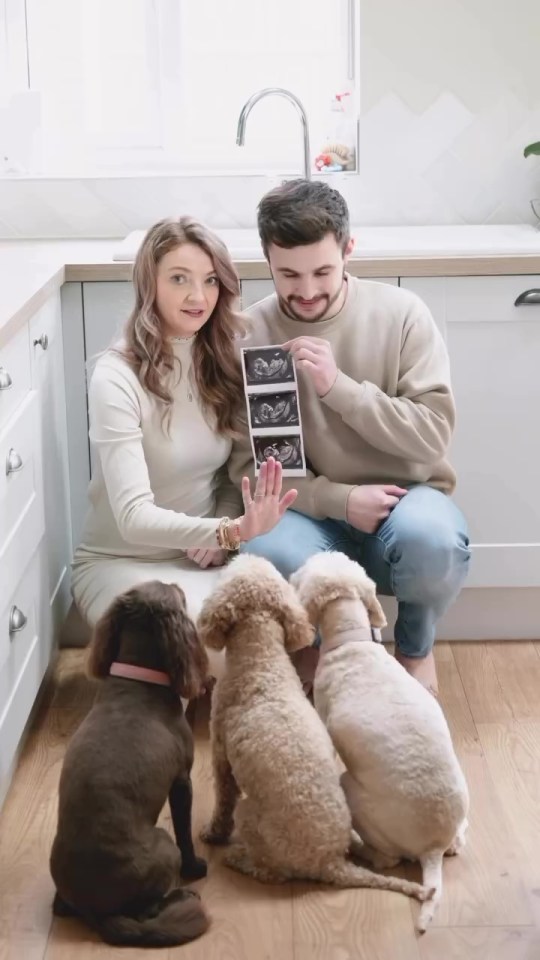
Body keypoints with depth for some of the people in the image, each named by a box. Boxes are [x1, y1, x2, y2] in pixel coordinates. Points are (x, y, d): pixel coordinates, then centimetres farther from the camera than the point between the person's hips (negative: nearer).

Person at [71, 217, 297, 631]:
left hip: (202, 554, 5)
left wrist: (221, 535, -11)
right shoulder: (117, 377, -19)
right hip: (121, 562, -4)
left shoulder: (224, 360, -1)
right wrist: (231, 531, -42)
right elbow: (134, 516, -28)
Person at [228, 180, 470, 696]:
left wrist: (338, 386, -24)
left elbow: (433, 435, -12)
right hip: (311, 510, 0)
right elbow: (247, 464, -5)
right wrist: (339, 499, -20)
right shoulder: (249, 335, -5)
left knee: (431, 539, -35)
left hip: (403, 498, 0)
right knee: (271, 555, -34)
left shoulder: (401, 312, -7)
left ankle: (416, 648, 3)